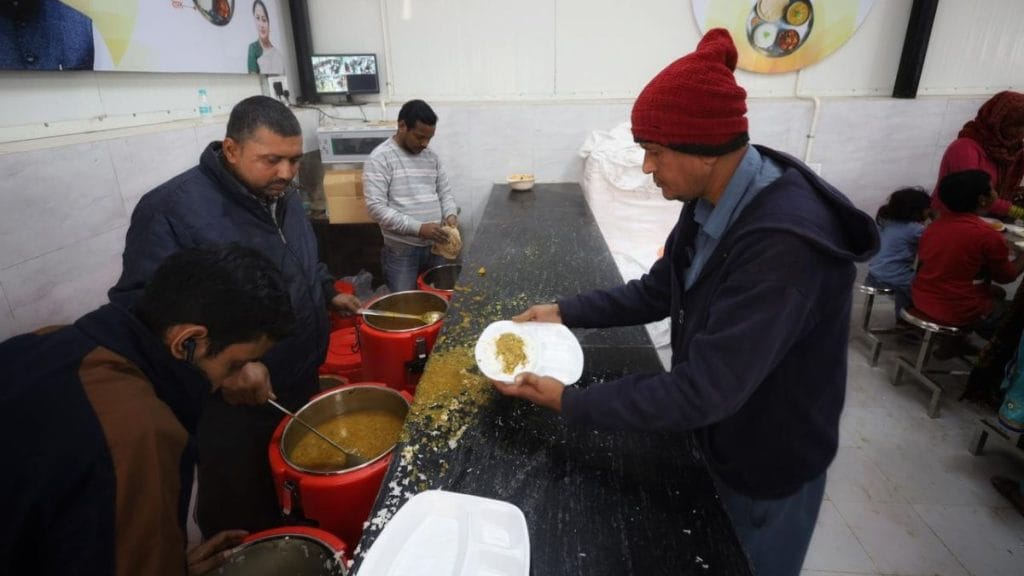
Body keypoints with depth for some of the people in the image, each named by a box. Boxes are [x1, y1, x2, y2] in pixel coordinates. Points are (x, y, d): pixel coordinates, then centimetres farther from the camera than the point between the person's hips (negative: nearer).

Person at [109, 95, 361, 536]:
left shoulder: (282, 197, 4)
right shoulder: (171, 208, -21)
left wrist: (327, 294, 8)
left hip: (302, 386, 7)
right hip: (233, 409, -7)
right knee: (243, 530, 15)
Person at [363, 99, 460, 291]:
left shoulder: (431, 157, 10)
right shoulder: (380, 159, -10)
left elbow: (445, 192, 16)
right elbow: (376, 208, -17)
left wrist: (450, 214, -7)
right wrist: (418, 228, -23)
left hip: (435, 246, 6)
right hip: (401, 250, -5)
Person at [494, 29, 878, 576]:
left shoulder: (784, 244, -37)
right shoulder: (710, 201, -9)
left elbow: (703, 391, -35)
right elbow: (658, 290, 3)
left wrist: (569, 402, -27)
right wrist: (565, 312, -4)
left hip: (768, 466, -7)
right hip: (711, 434, 7)